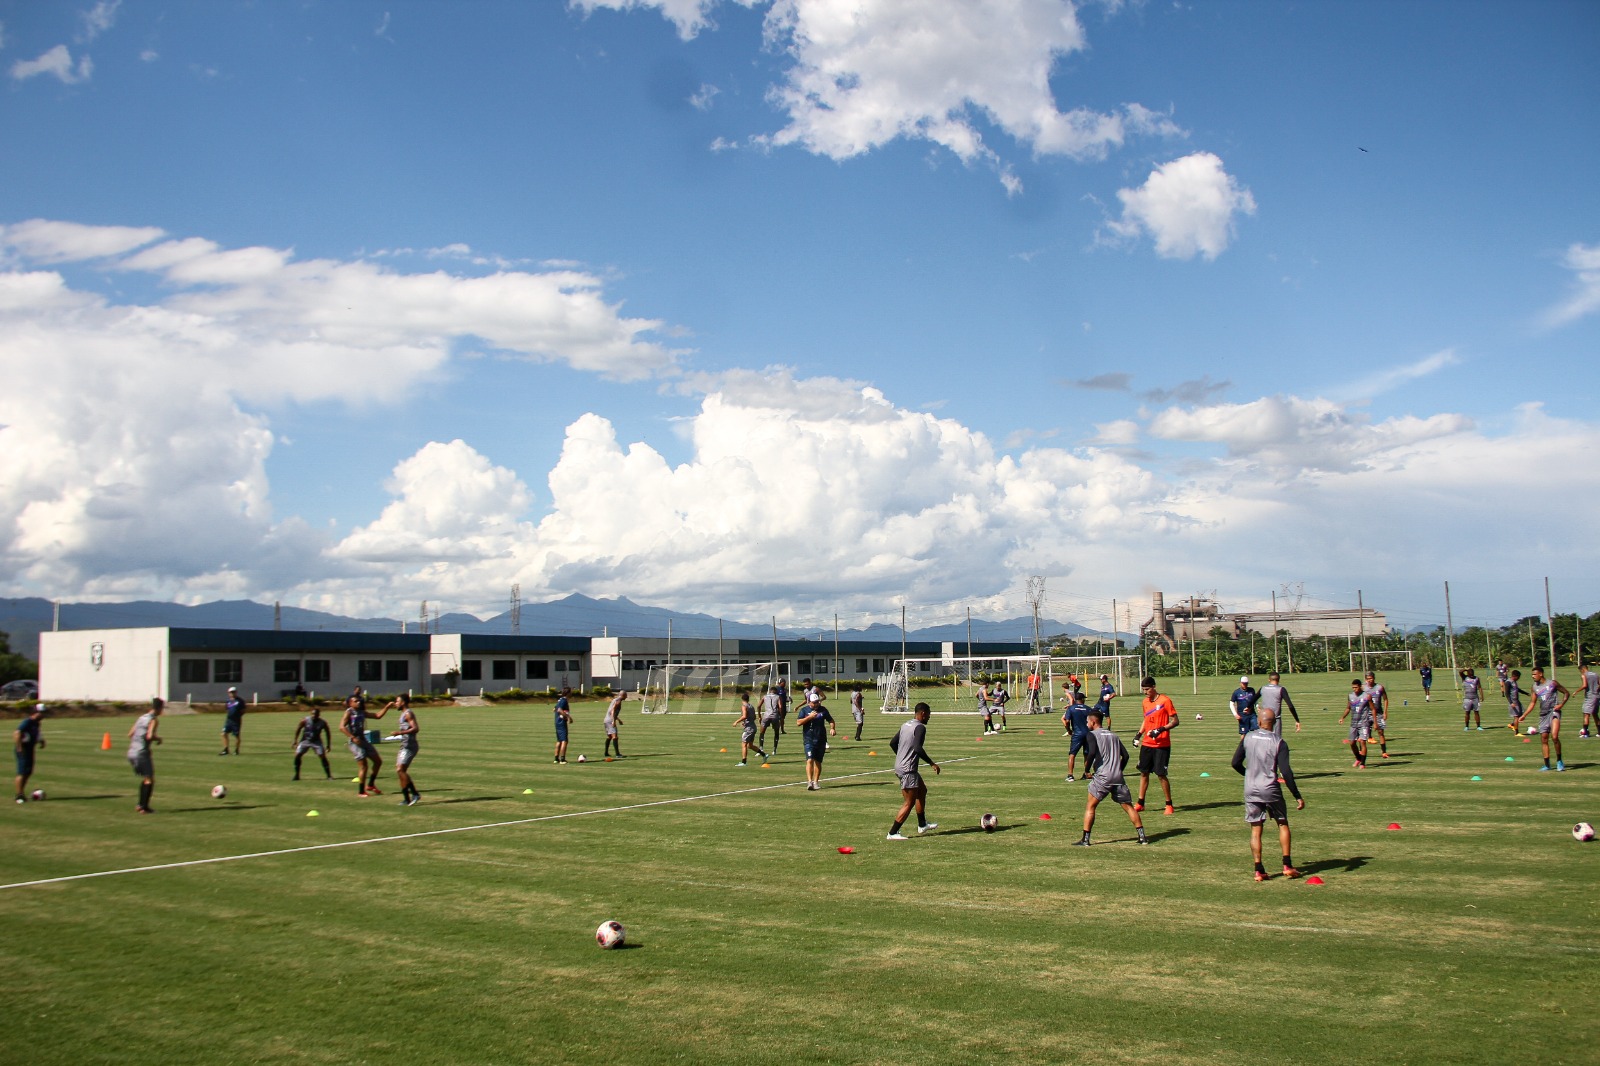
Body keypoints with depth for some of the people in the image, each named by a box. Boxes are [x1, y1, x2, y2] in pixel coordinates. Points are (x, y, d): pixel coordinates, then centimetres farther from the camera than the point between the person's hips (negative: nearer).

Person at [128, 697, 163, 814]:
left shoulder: (142, 717, 15)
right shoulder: (154, 720, -9)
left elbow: (130, 734, 16)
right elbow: (149, 736, -22)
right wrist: (158, 739, -3)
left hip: (131, 753, 8)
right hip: (142, 753, -8)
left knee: (145, 778, 20)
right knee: (149, 780, 0)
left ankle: (140, 805, 20)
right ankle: (143, 807, -6)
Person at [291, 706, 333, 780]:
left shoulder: (322, 723, -17)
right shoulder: (305, 720, -17)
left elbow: (328, 733, -2)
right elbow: (298, 729, 0)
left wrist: (328, 745, -1)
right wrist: (295, 740, 3)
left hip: (316, 741, -1)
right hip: (305, 740, 1)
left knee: (323, 757, -12)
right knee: (297, 756, -10)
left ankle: (329, 776, -5)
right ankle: (297, 775, 5)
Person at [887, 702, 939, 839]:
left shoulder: (906, 725, 13)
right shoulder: (920, 727, -14)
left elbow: (892, 743, 20)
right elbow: (918, 749, -26)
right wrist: (932, 763, -19)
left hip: (900, 766, 10)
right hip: (908, 770, -10)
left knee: (922, 790, 25)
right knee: (909, 803, -4)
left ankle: (922, 825, 35)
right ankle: (893, 833, -3)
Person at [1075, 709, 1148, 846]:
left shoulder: (1092, 734, 1)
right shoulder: (1114, 736, 19)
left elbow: (1092, 752, -16)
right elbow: (1125, 755, 14)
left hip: (1102, 777, -5)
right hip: (1118, 778, 5)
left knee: (1090, 806, 4)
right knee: (1129, 806, 12)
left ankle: (1085, 840, -1)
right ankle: (1142, 836, 7)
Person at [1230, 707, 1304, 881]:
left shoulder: (1247, 738, 1)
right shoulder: (1279, 742, -7)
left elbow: (1236, 763, 5)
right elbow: (1286, 772, -13)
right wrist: (1298, 797, -9)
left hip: (1251, 790, 2)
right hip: (1271, 790, -2)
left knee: (1255, 829, 6)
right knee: (1283, 824, 15)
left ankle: (1259, 870, 2)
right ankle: (1287, 865, 10)